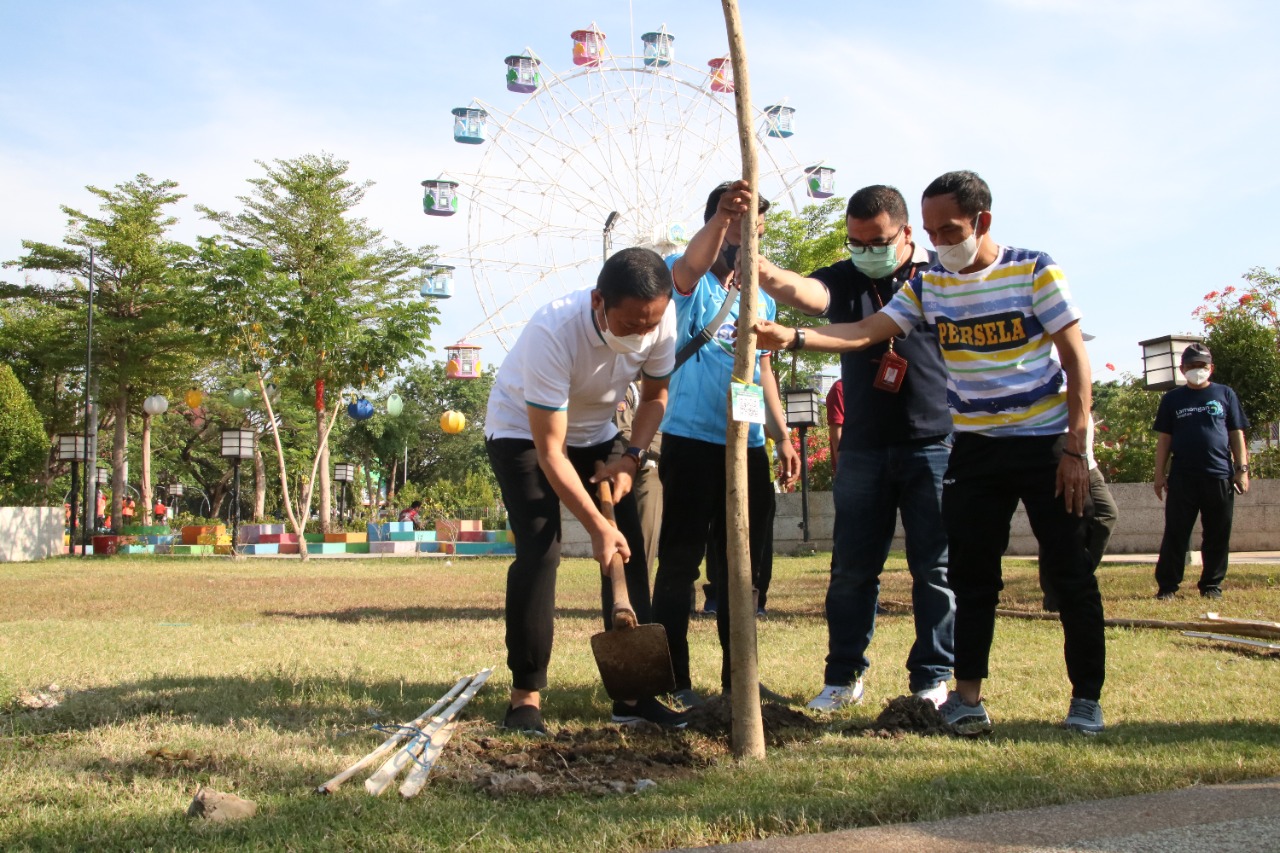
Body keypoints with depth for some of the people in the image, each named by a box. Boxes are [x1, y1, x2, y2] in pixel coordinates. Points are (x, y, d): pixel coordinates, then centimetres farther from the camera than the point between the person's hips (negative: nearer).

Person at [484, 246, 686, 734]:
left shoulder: (662, 322, -23)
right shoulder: (552, 332, -38)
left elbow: (655, 396, -2)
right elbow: (549, 450, -34)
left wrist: (631, 457, -17)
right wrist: (596, 526, -39)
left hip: (596, 435, 5)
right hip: (522, 431, -5)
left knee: (629, 552, -4)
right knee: (538, 552, -19)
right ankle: (526, 695, -8)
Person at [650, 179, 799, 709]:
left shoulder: (762, 299, 17)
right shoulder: (691, 281, -2)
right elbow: (691, 264, -27)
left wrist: (783, 435, 16)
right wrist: (723, 214, -44)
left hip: (747, 447, 6)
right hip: (691, 441, -6)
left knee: (742, 567, 11)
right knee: (680, 563, -3)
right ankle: (674, 681, 3)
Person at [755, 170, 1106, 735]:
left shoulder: (1034, 270, -8)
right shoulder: (928, 285, 3)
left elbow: (1076, 361, -8)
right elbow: (862, 333, -6)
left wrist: (1074, 449, -13)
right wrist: (791, 337, -22)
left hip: (1047, 443, -3)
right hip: (975, 449, 4)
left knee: (1071, 575, 0)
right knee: (970, 574, 1)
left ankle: (1086, 699, 11)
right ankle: (968, 696, 6)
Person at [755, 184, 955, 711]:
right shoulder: (844, 280, 6)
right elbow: (799, 291, -15)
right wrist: (761, 269, -37)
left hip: (934, 445, -2)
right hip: (863, 449, 2)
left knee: (935, 568, 2)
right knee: (852, 568, 6)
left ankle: (932, 680, 14)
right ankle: (843, 677, 17)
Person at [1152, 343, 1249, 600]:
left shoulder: (1225, 394, 11)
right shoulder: (1172, 399, 11)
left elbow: (1237, 434, 10)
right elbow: (1164, 439, 10)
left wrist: (1242, 469, 1)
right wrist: (1160, 473, 3)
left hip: (1220, 475, 0)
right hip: (1182, 477, 0)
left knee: (1218, 535, 4)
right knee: (1175, 533, -1)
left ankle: (1212, 584, 14)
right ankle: (1167, 586, 1)